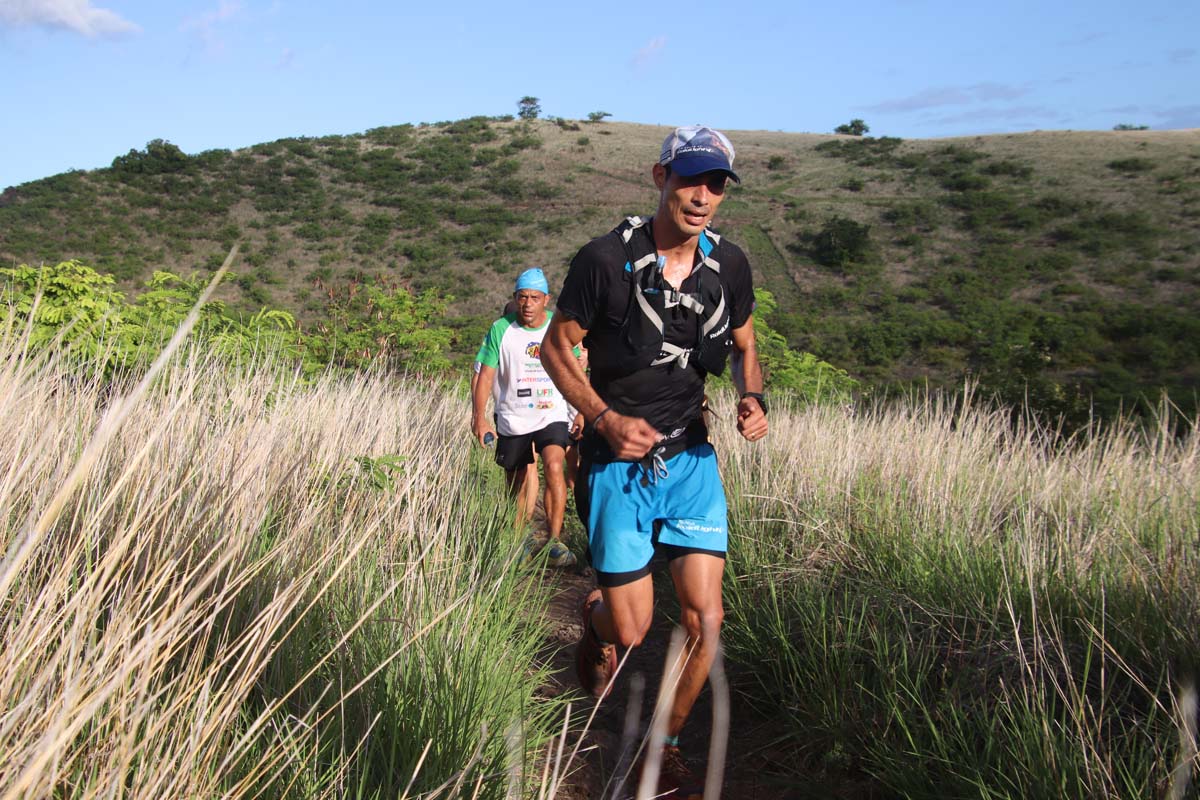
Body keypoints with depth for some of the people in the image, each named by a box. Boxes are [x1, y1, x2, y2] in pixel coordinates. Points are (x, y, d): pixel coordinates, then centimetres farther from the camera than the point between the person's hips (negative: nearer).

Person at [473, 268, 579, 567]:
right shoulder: (500, 329, -6)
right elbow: (484, 376, -6)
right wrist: (479, 417, -15)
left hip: (552, 415, -1)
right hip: (512, 419, 1)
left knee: (554, 466, -23)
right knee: (517, 480, 10)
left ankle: (555, 540, -17)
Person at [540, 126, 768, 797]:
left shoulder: (731, 265, 0)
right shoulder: (606, 259, -13)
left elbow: (745, 349, 15)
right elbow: (557, 346, -4)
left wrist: (753, 400, -7)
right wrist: (607, 419, -18)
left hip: (693, 458, 4)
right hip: (620, 460, -3)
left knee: (706, 621, -2)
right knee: (632, 632, 1)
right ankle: (596, 617, 41)